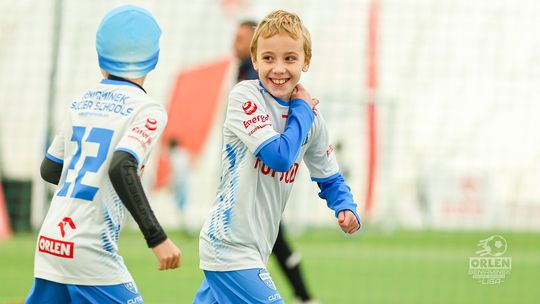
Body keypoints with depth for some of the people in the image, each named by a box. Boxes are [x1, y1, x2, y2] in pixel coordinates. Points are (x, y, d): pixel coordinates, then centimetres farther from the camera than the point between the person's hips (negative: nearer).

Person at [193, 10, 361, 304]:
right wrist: (301, 111, -9)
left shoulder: (312, 118, 7)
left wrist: (346, 208, -3)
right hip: (231, 248, -7)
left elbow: (329, 177, 17)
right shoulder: (244, 96, -12)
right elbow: (279, 156, -22)